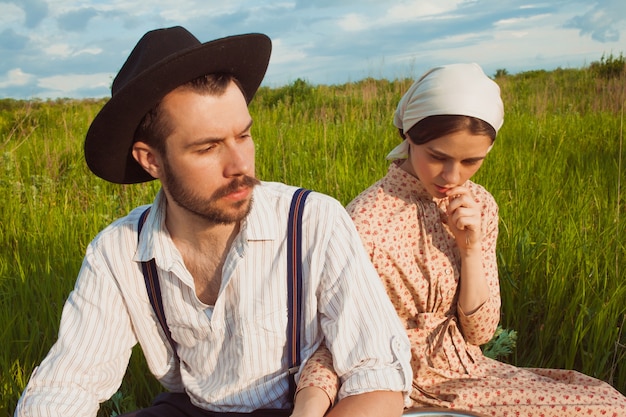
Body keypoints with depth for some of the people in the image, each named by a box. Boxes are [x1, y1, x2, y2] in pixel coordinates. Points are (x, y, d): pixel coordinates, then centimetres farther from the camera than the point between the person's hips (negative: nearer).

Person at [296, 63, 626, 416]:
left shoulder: (481, 206, -3)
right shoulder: (366, 220, -21)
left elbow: (480, 332, -1)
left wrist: (471, 248, -15)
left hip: (466, 371, 6)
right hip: (399, 384, -6)